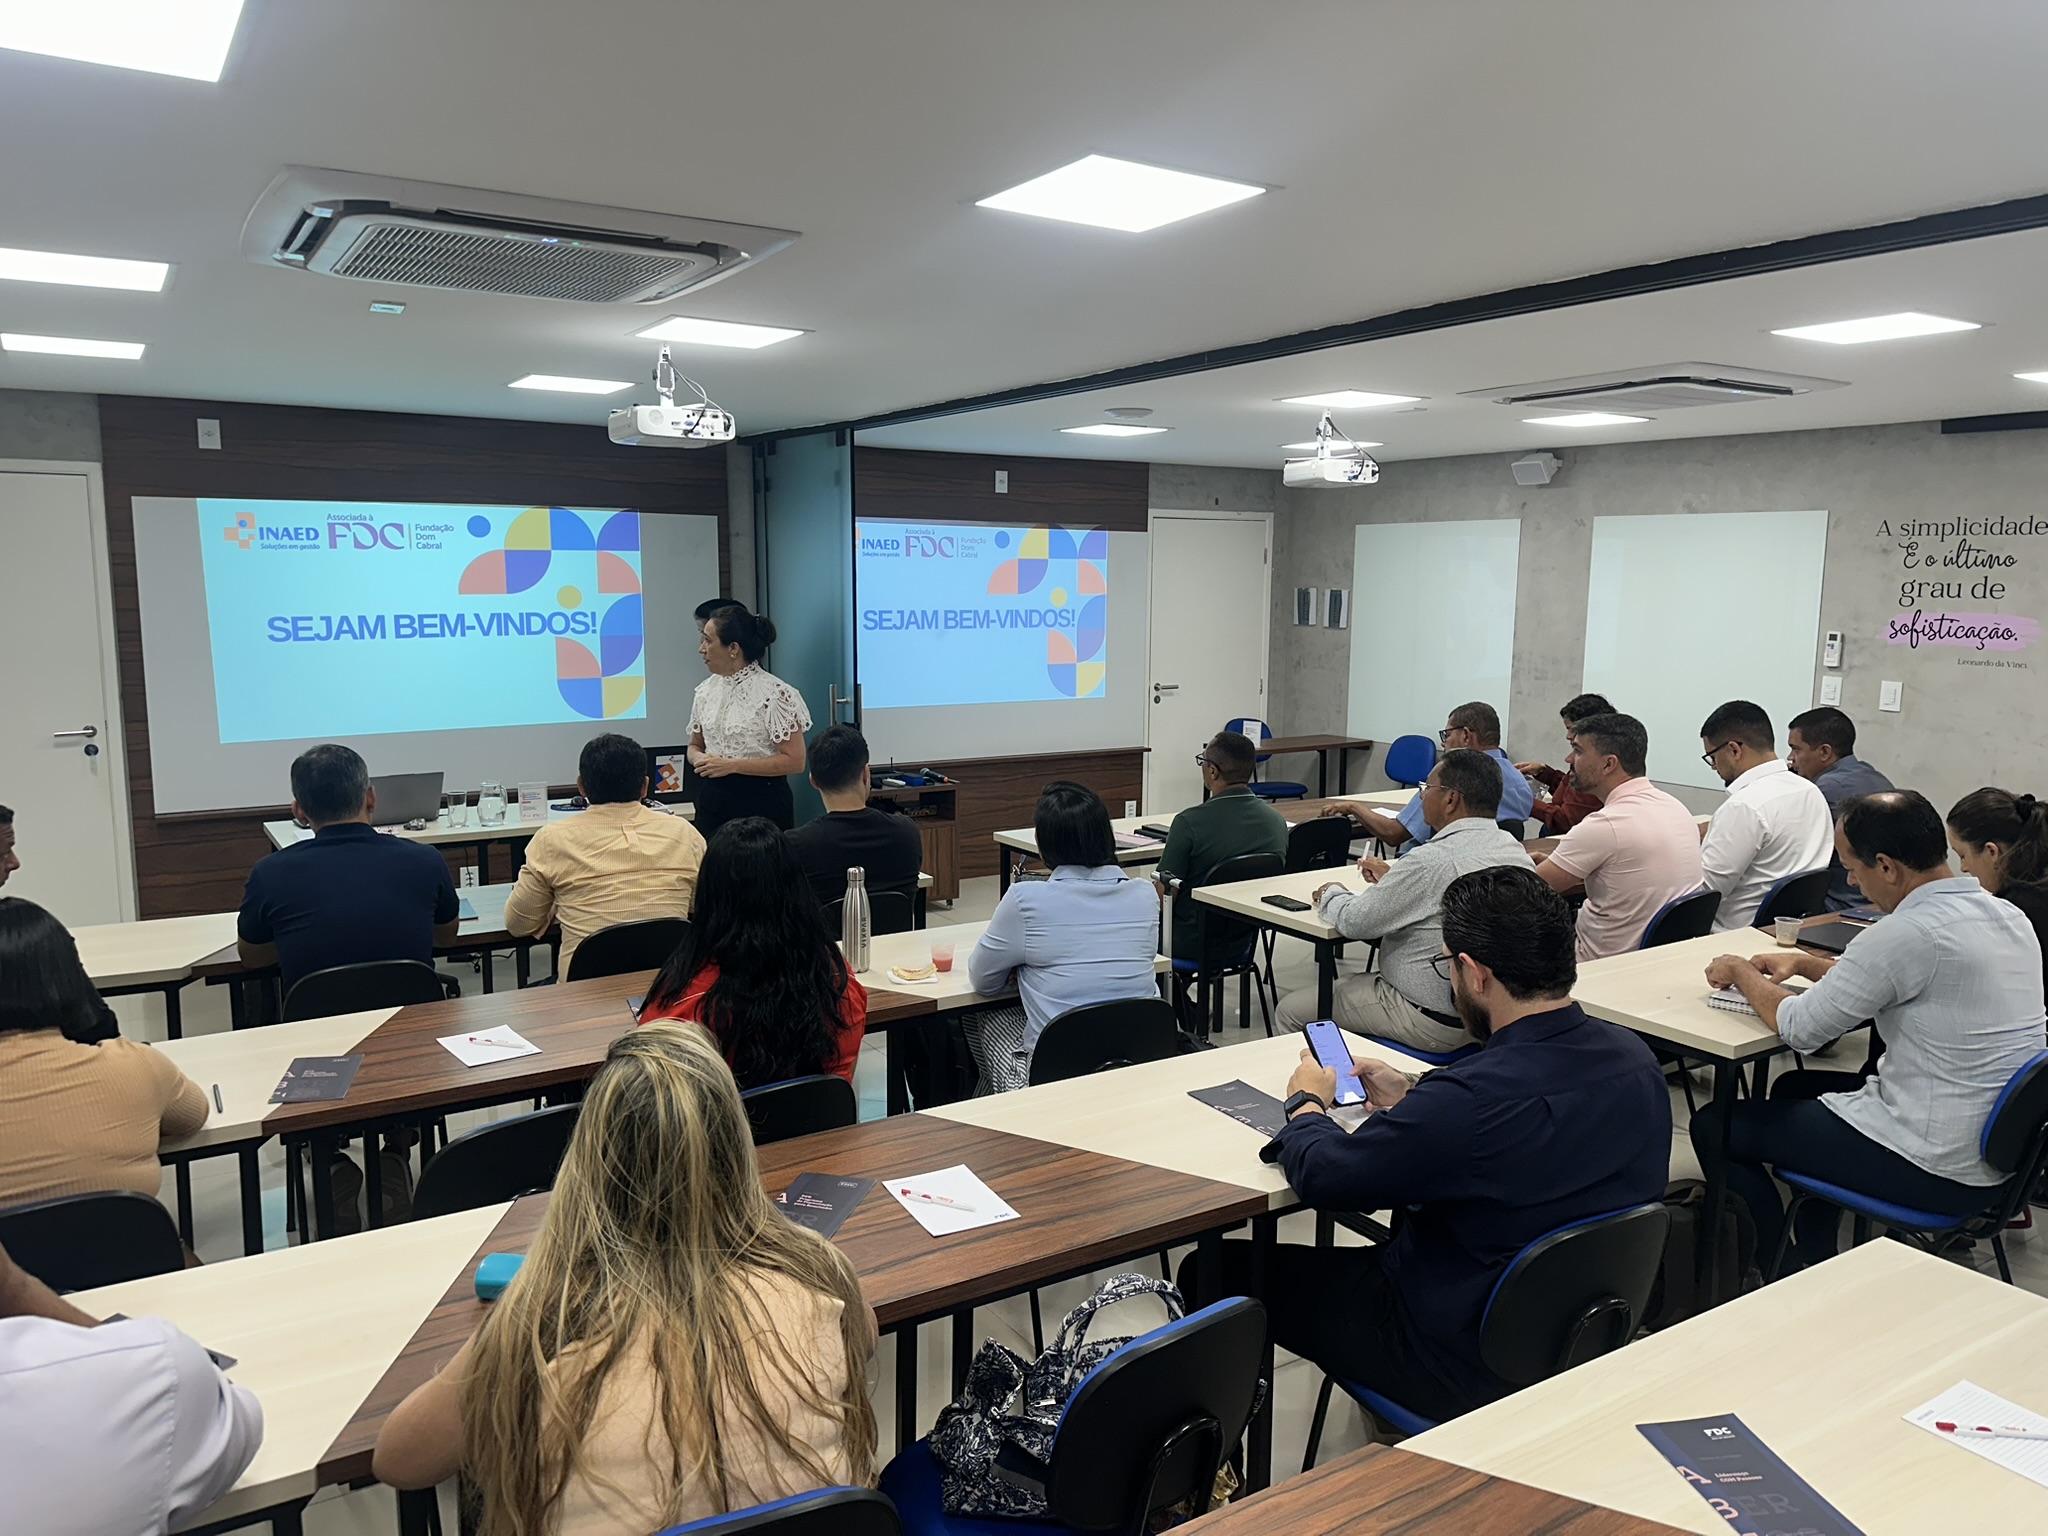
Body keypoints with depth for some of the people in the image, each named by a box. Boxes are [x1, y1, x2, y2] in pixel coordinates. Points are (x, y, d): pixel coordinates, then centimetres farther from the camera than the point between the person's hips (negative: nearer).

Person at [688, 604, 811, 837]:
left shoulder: (775, 694, -12)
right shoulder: (706, 690, 7)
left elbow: (795, 761, -15)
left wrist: (732, 765, -19)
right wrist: (699, 759, -6)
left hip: (761, 803, -5)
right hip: (713, 801, 6)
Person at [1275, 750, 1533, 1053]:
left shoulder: (1434, 860, -27)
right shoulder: (1515, 850, -1)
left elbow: (1355, 922, -18)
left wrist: (1331, 893, 2)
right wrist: (1393, 878, 19)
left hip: (1434, 1022, -9)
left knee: (1291, 1010, 4)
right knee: (1345, 985, 29)